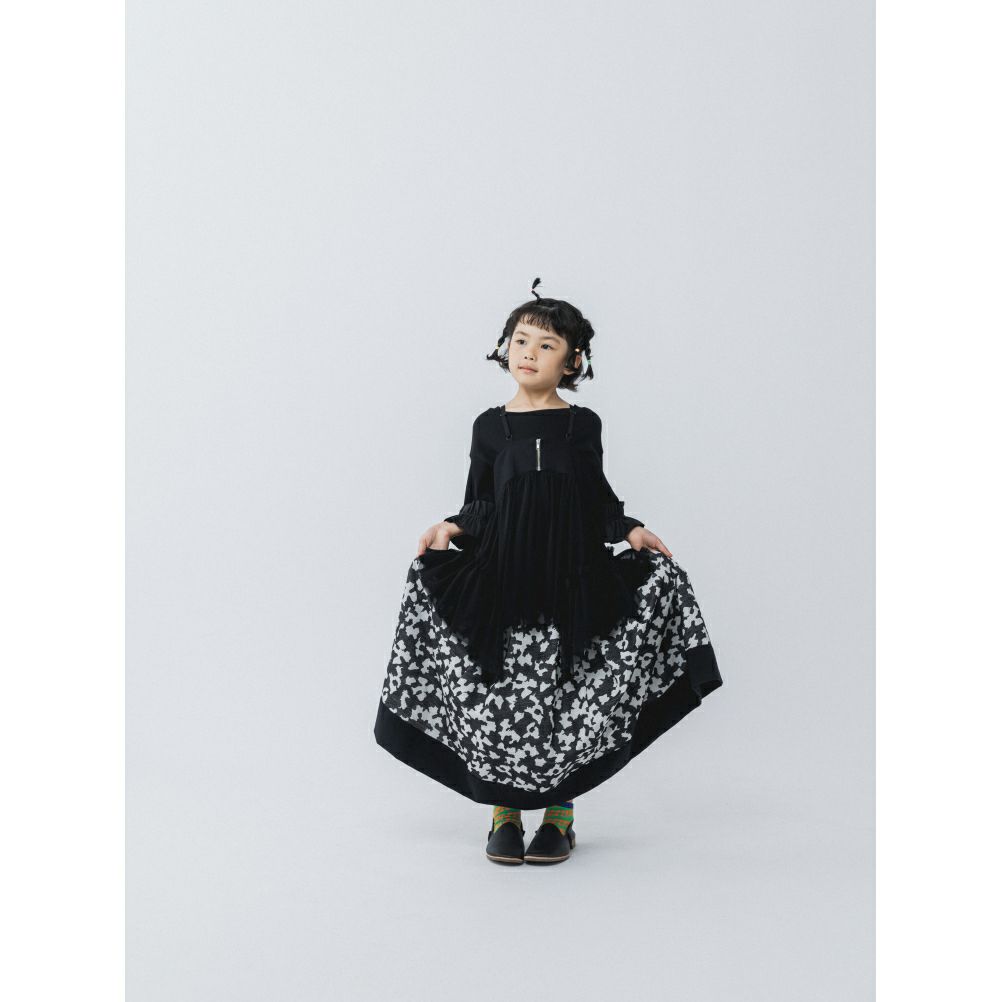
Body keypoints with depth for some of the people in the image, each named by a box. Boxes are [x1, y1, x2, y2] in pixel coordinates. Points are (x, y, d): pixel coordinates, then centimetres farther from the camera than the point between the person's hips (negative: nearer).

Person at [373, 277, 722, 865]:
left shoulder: (582, 425, 4)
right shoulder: (491, 427, 5)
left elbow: (599, 499, 11)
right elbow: (481, 504, 10)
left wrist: (630, 530, -5)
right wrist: (453, 528, -8)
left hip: (571, 576, 0)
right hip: (501, 577, 1)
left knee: (567, 694, 2)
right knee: (499, 693, 0)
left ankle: (560, 814, 15)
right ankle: (504, 811, 14)